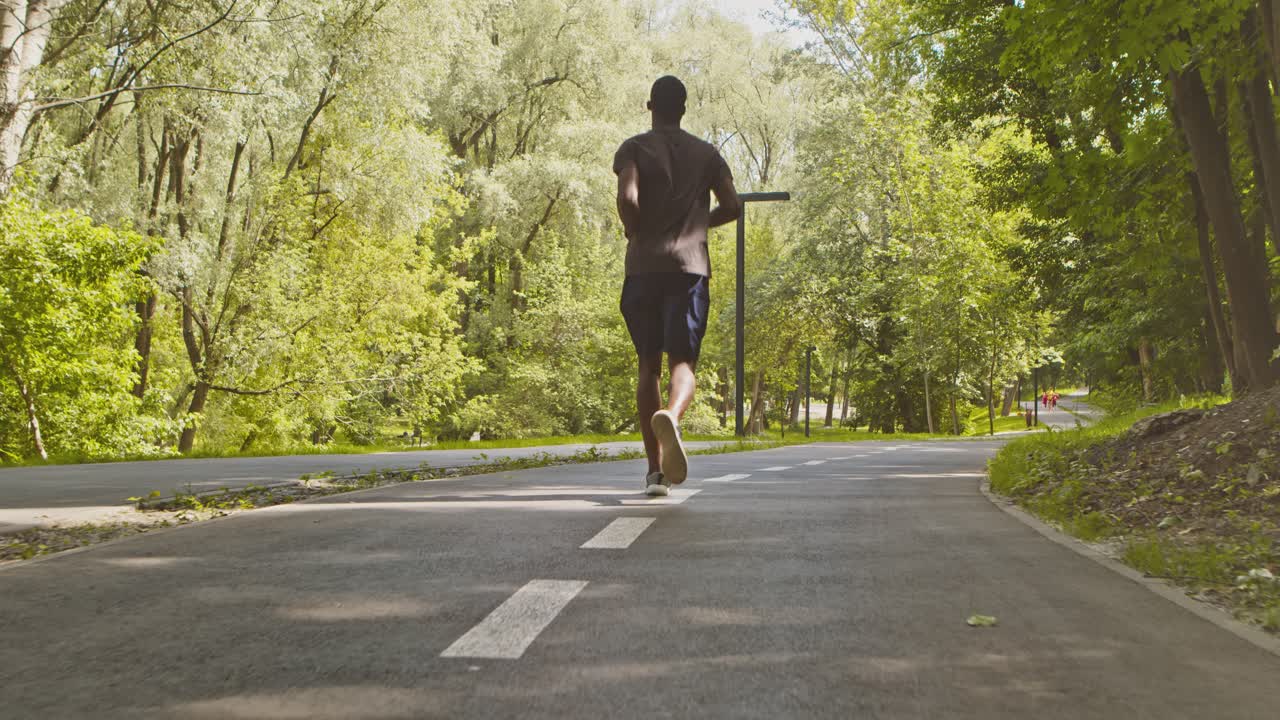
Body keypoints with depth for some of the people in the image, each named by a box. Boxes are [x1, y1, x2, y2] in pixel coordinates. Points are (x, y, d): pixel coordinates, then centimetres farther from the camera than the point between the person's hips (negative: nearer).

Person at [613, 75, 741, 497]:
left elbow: (627, 197, -12)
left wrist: (634, 232, 6)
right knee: (683, 360, -5)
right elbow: (732, 206, 8)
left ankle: (655, 469, 7)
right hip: (690, 267, 0)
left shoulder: (634, 148, 5)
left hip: (643, 268, 0)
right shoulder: (706, 153, 13)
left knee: (648, 365, 8)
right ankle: (671, 415, -42)